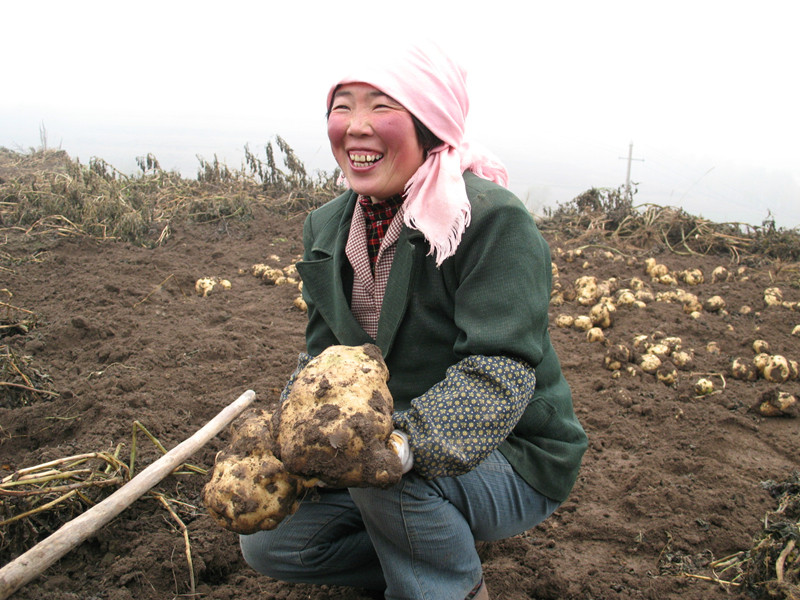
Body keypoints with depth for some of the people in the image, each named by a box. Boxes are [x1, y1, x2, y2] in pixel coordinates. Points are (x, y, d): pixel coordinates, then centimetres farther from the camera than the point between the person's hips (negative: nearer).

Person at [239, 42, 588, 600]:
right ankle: (421, 553, 17)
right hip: (393, 436, 7)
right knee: (268, 543, 2)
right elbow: (323, 355, 3)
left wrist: (403, 442, -46)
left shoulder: (494, 220, -22)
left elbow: (499, 376, -30)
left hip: (512, 462, -6)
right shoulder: (327, 226, 0)